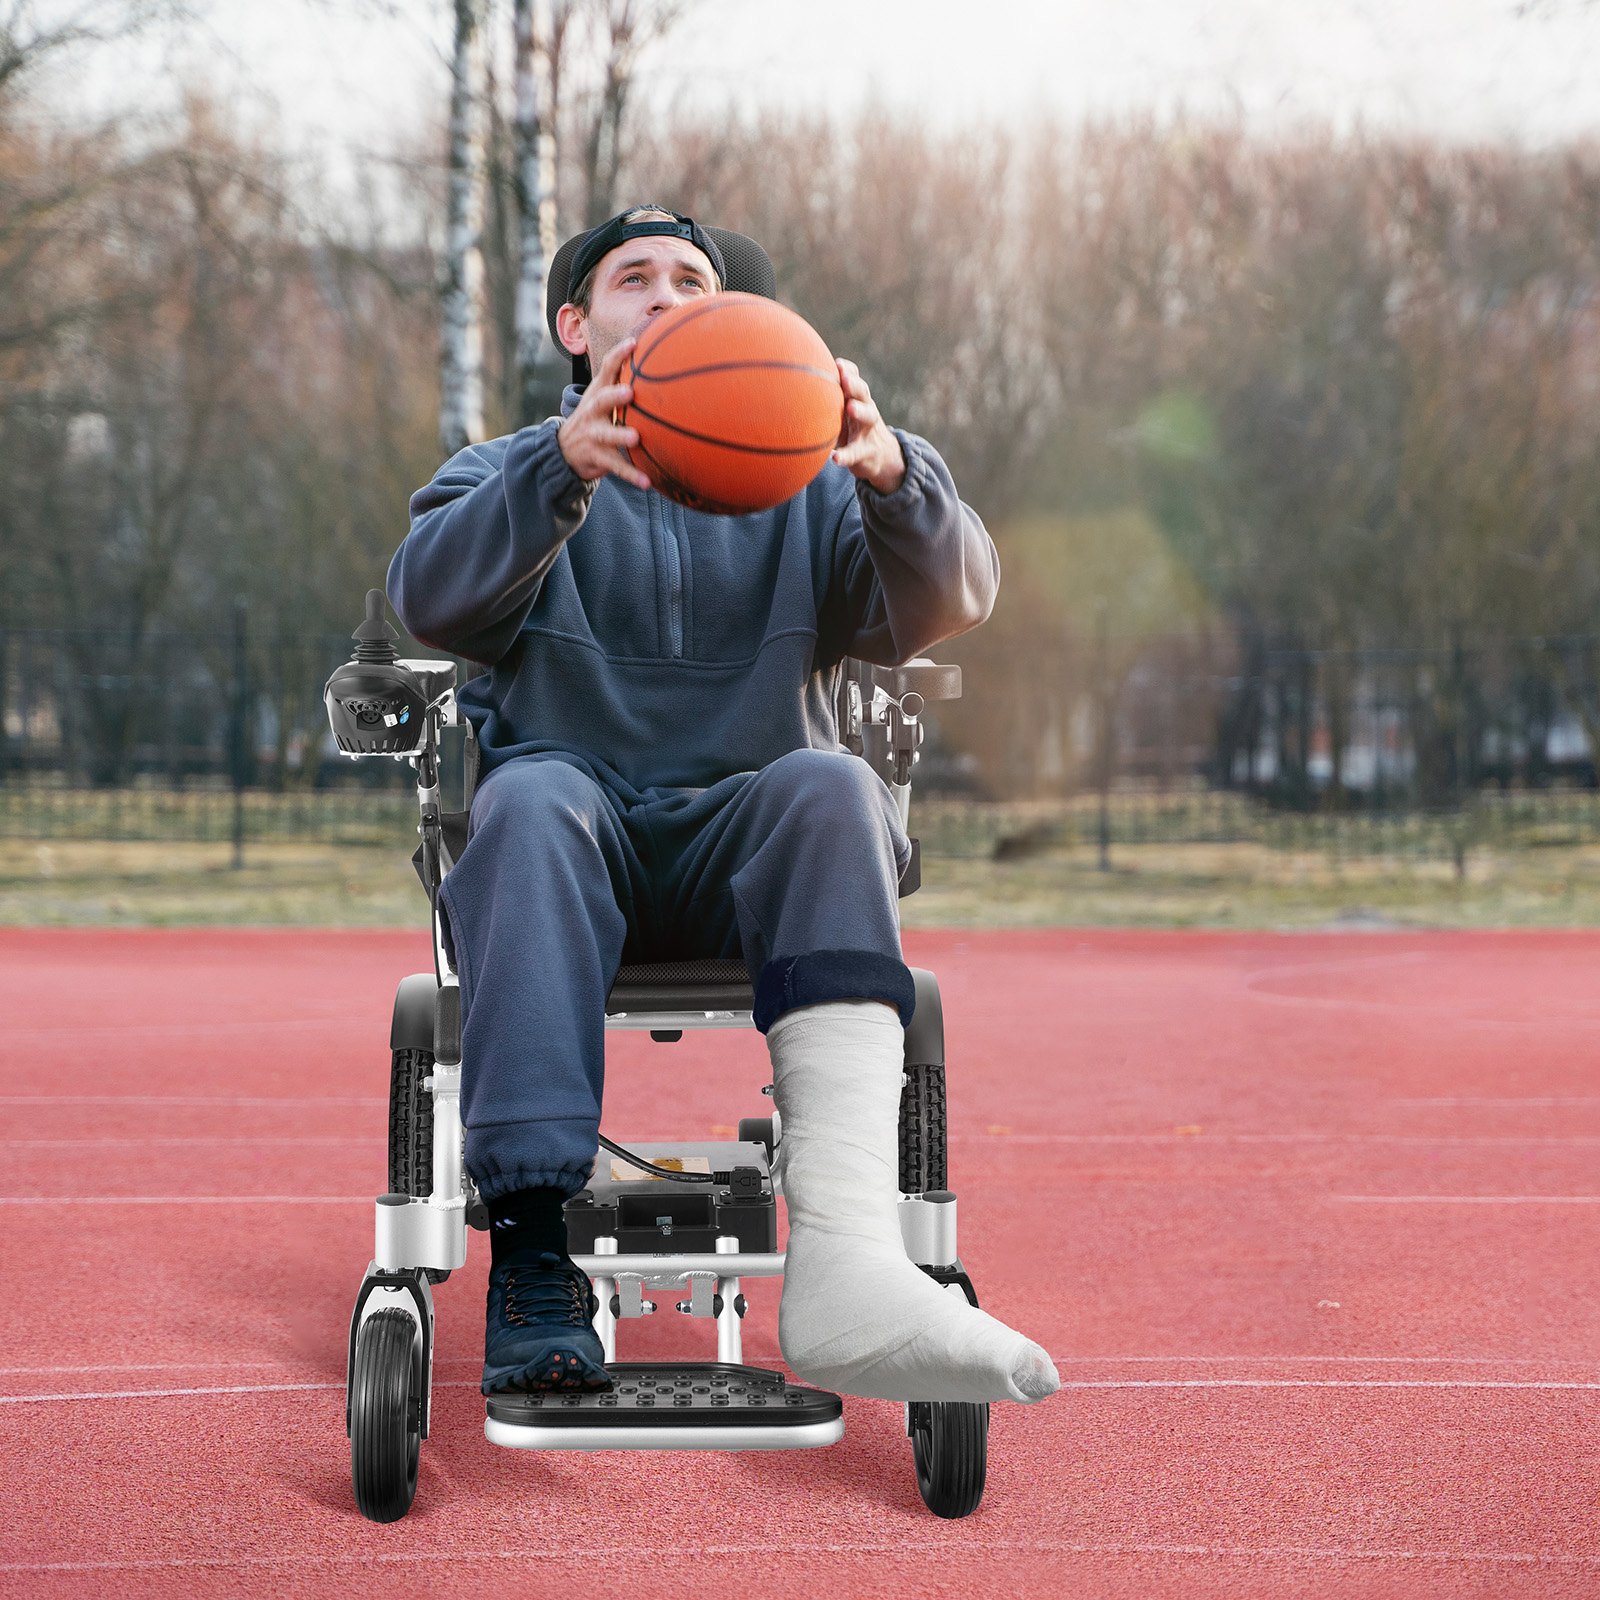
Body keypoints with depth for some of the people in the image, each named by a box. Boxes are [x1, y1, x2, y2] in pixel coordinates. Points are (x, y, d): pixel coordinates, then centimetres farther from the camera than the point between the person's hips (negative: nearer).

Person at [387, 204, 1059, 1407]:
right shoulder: (509, 476, 19)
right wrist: (564, 465, -25)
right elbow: (433, 596, -6)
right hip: (576, 835, -1)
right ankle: (531, 1248, -47)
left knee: (830, 786, -32)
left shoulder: (804, 489, 22)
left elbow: (946, 599, 1)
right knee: (531, 796, -35)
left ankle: (846, 1260, -51)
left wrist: (891, 474, -22)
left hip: (746, 853, 1)